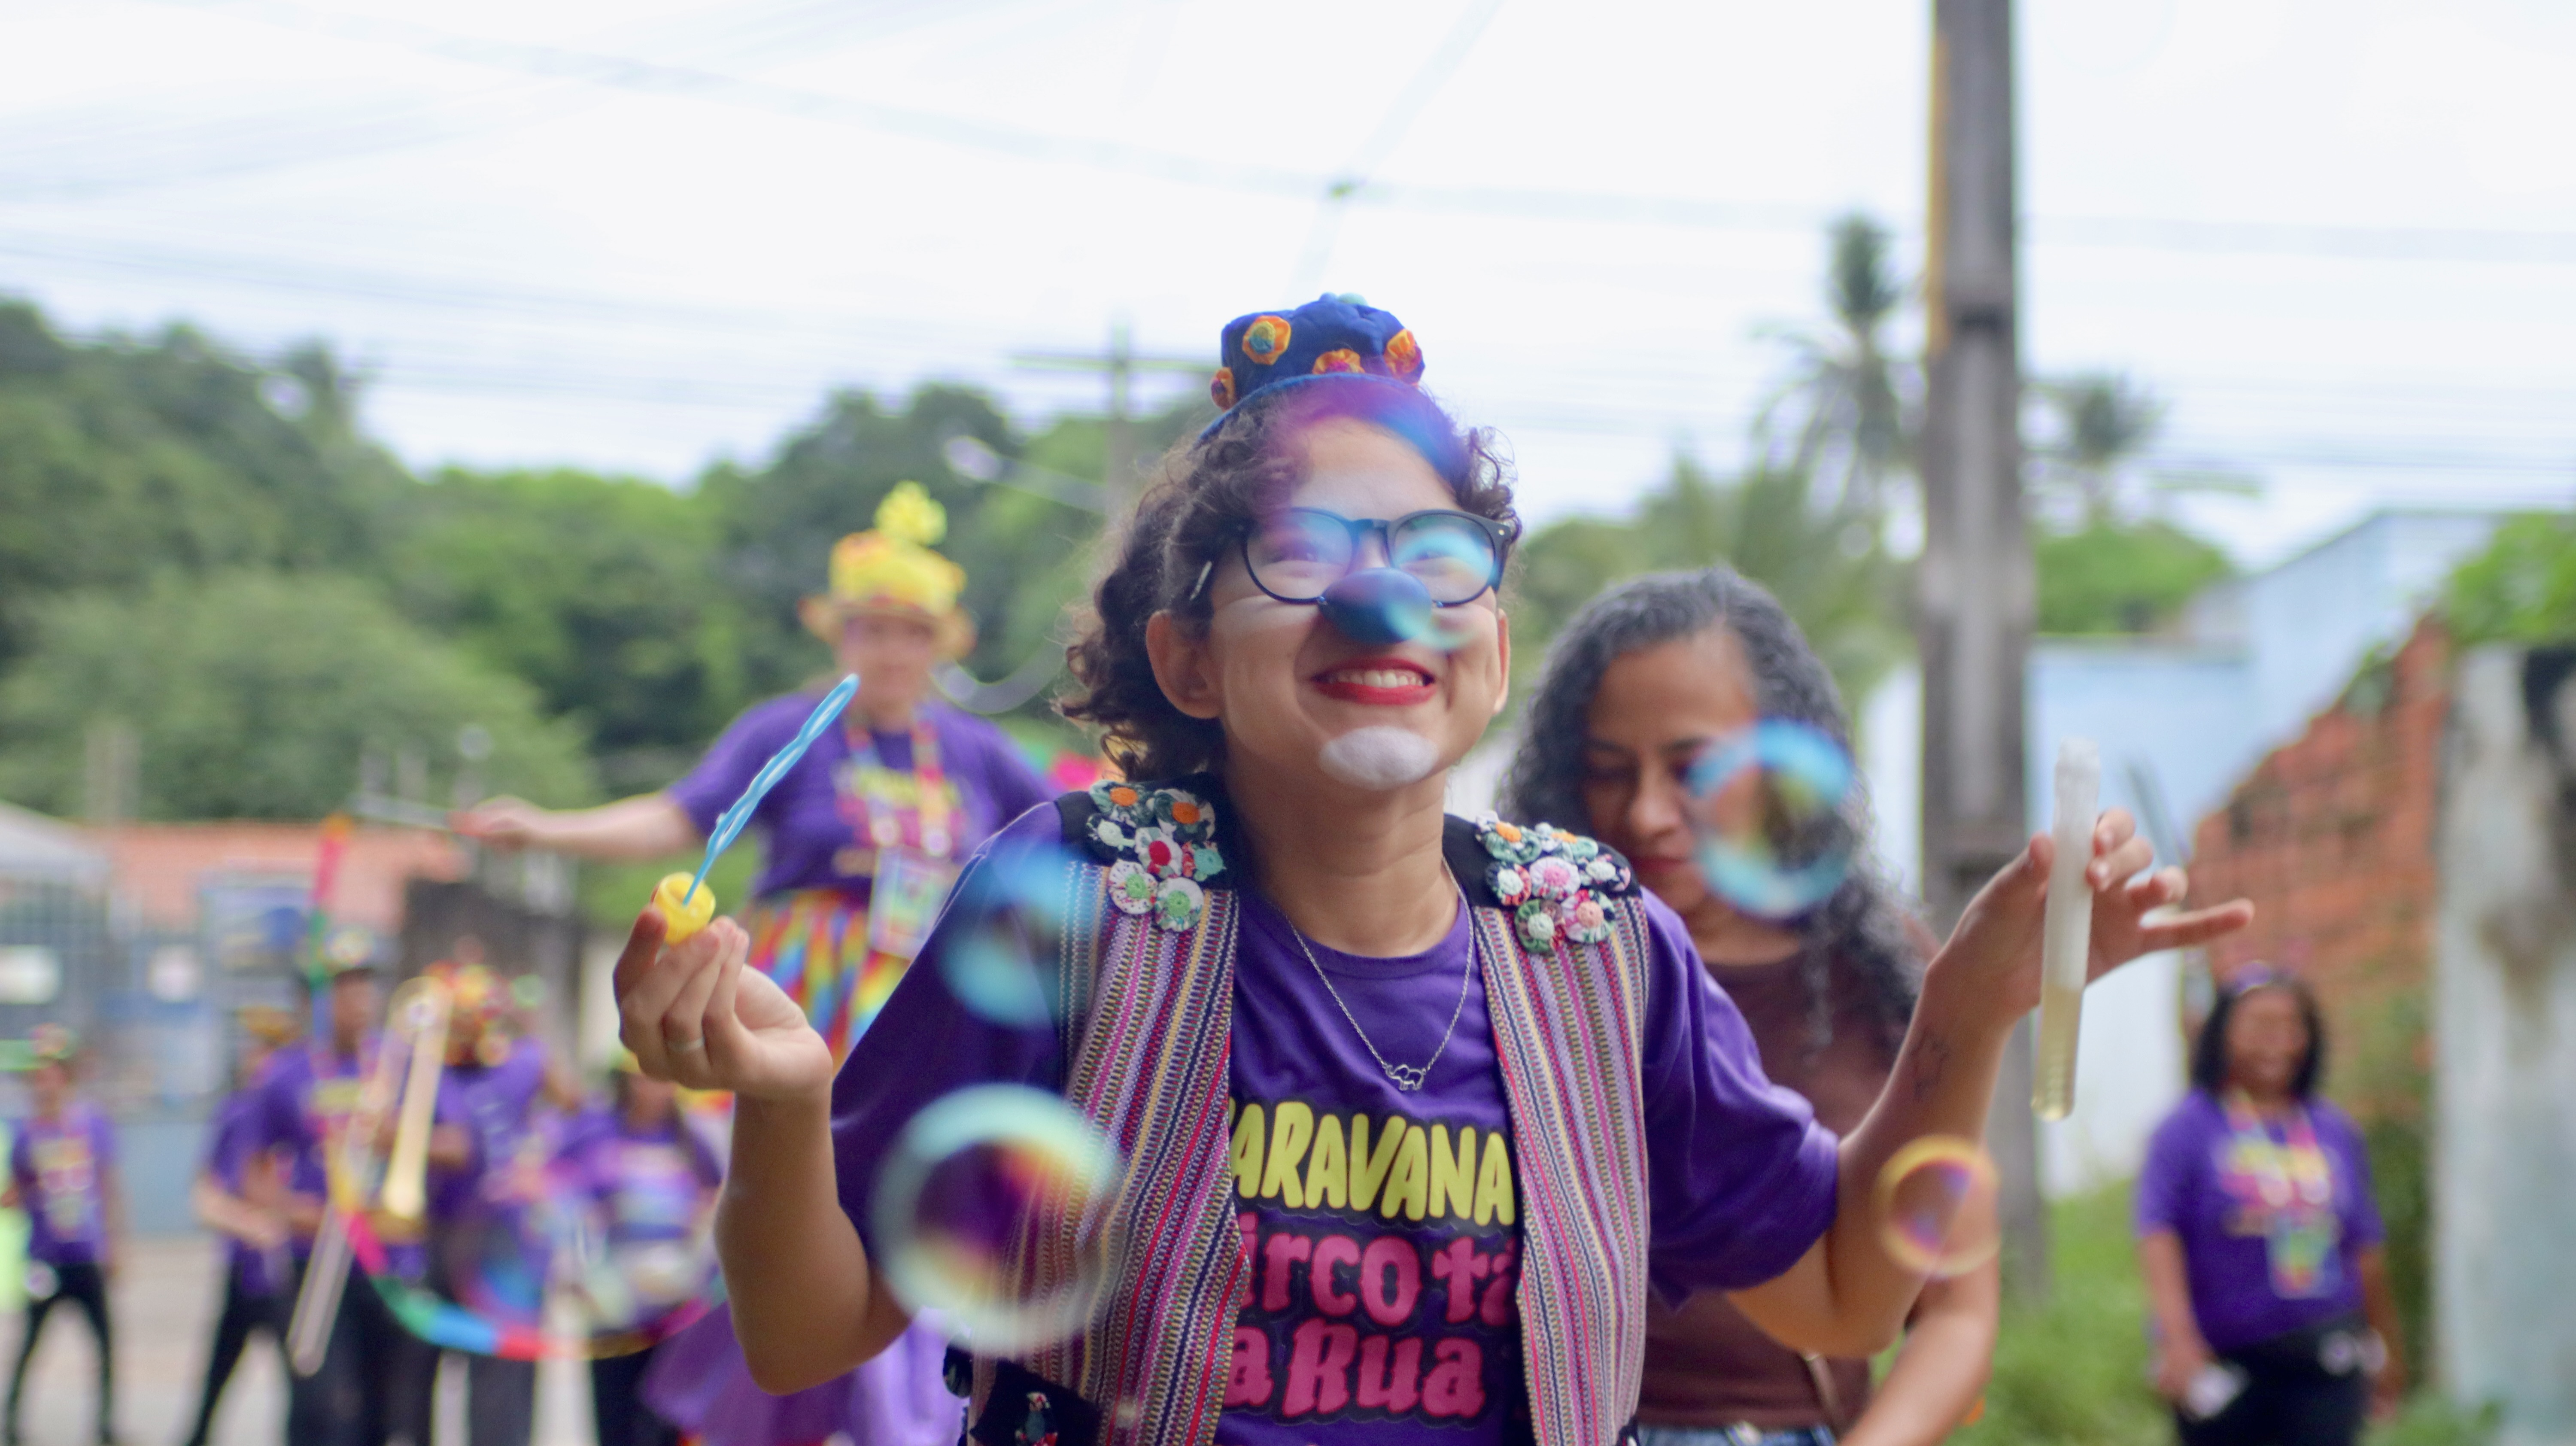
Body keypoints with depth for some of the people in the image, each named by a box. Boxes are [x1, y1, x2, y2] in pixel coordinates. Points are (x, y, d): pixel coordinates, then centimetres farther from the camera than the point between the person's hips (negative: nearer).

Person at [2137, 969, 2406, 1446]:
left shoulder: (2336, 1132, 9)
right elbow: (2159, 1234, -13)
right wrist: (2178, 1336, -26)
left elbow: (2365, 1245, 17)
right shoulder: (2188, 1129, -4)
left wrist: (2386, 1347, 22)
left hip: (2323, 1367, 3)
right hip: (2224, 1361, -2)